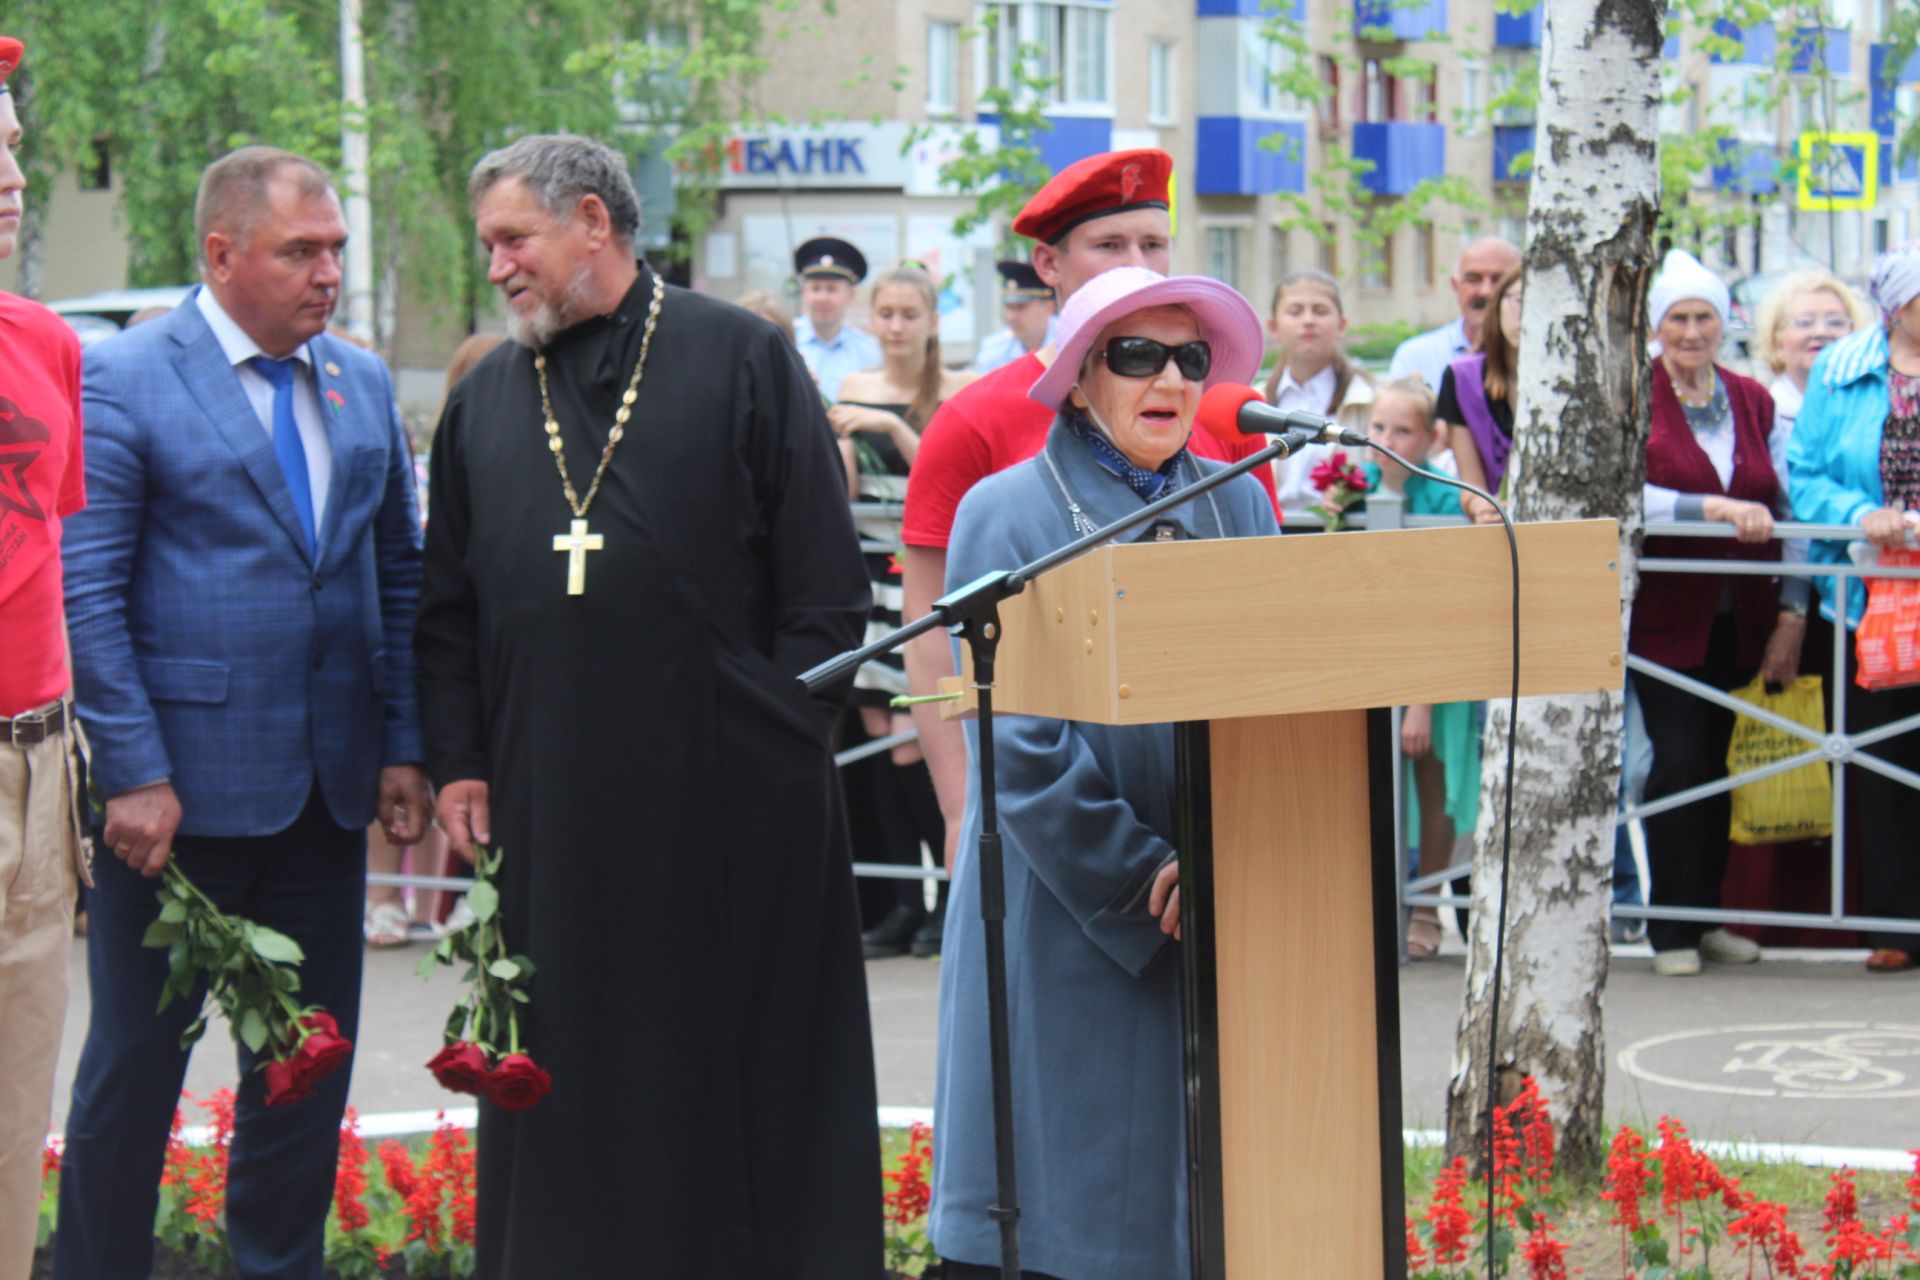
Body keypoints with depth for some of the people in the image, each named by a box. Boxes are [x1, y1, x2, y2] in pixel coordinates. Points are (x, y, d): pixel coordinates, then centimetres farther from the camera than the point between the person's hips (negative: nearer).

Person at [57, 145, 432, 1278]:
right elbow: (87, 593, -11)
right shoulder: (123, 379, -8)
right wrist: (134, 774, -16)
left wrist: (405, 746, 6)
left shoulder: (365, 384, 10)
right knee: (137, 1057, 5)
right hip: (181, 785, -5)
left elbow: (399, 575, 14)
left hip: (329, 791, 6)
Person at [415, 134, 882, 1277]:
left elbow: (826, 582, -2)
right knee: (572, 1075, 6)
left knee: (745, 1064, 2)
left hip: (728, 796, -4)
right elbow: (449, 610, 16)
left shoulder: (742, 360, 2)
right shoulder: (486, 401, 15)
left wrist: (787, 737, -8)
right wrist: (459, 764, 6)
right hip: (552, 799, 4)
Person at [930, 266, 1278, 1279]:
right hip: (1068, 920, -4)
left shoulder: (1238, 506, 10)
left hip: (1220, 910, 4)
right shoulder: (1007, 514, -2)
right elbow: (1014, 737, -10)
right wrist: (1139, 872, -14)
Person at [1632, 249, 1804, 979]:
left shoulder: (1752, 401, 10)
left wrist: (1792, 609, 1)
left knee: (1715, 762, 9)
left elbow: (1781, 507, 9)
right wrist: (1717, 508, -25)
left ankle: (1707, 917, 20)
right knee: (1680, 760, -8)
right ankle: (1671, 929, 2)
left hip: (1737, 616, 4)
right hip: (1664, 611, -4)